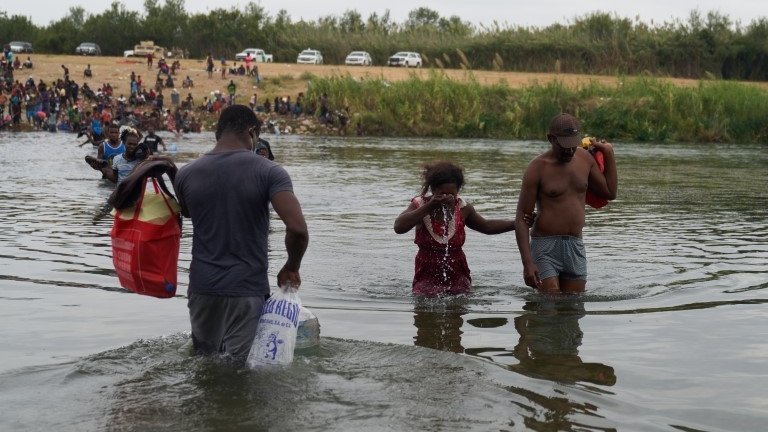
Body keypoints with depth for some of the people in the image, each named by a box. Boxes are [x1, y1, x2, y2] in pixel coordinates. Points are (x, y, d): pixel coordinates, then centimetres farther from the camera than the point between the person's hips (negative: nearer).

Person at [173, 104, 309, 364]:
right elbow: (298, 229, -20)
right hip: (247, 290, -3)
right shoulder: (268, 172, -10)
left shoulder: (187, 174, 1)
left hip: (202, 287, 3)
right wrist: (291, 269, -4)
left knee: (204, 363, 23)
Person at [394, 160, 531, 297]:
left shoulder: (463, 208, -1)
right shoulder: (419, 205, -9)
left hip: (458, 276, 3)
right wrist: (428, 207, -31)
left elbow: (486, 226, 18)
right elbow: (399, 227, -27)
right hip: (427, 277, -3)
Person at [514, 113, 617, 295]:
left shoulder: (585, 158, 7)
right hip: (545, 246, -5)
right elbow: (522, 216, -10)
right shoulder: (537, 168, -10)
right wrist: (527, 262, -18)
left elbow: (610, 192, 21)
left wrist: (609, 153, 12)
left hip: (576, 246, 5)